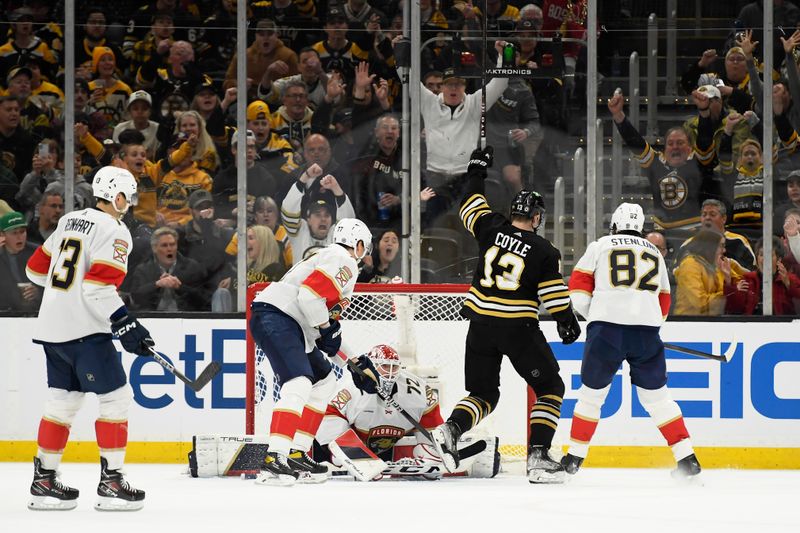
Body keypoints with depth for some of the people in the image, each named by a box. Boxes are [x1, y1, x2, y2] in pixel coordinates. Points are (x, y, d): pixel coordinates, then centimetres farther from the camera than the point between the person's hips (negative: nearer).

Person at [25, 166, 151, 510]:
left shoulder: (70, 222, 15)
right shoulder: (114, 232, -11)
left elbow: (37, 269, 21)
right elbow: (100, 285, -22)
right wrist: (125, 325, -21)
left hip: (52, 327, 9)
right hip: (84, 329, -8)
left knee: (62, 402, 15)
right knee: (115, 398, -2)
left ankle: (44, 481, 16)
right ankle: (110, 482, -5)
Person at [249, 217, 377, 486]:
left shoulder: (330, 258, 29)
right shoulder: (344, 261, -5)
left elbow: (331, 327, 30)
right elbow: (309, 294, -22)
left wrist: (357, 361, 26)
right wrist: (326, 328, -11)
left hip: (289, 324, 11)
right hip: (274, 315, -11)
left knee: (324, 380, 20)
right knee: (300, 383, -24)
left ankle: (295, 454, 16)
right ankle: (274, 460, -36)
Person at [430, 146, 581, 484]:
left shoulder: (491, 228, 2)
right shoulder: (543, 251, -5)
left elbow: (472, 206, 19)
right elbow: (554, 294, -3)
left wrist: (477, 171, 32)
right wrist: (568, 322, 12)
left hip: (481, 324, 4)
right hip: (519, 328, -4)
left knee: (483, 394, 15)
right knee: (550, 389, 10)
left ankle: (451, 429, -15)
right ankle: (538, 456, -5)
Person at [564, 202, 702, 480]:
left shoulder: (601, 246, 12)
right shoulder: (655, 254, 23)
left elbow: (578, 289, 8)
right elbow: (663, 303, 28)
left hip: (606, 327, -2)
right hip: (647, 329, 2)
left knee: (591, 393, 11)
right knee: (657, 396, 12)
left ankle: (574, 458, 16)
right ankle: (686, 458, 6)